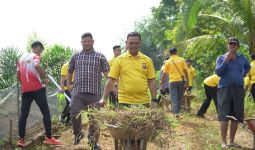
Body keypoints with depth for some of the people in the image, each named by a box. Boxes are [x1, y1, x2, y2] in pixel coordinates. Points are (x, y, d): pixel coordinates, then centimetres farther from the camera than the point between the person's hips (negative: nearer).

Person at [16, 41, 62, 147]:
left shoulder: (21, 58, 17)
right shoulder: (35, 56, -3)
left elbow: (18, 75, 18)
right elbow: (36, 66, -27)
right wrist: (45, 77, -16)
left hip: (25, 90, 6)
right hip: (37, 89, -6)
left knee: (23, 115, 7)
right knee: (46, 113, 1)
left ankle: (21, 140, 4)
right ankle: (49, 138, 2)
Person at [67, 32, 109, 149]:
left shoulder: (100, 56, 6)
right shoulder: (75, 57, 13)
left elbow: (107, 72, 1)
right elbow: (70, 71, 25)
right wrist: (68, 84, 17)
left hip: (94, 93, -1)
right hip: (78, 92, 1)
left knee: (94, 117, 4)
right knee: (74, 114, -10)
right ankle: (78, 134, 18)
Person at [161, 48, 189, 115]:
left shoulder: (168, 62, 3)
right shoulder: (181, 60, 3)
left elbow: (164, 73, 7)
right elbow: (185, 71, -2)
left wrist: (161, 81, 22)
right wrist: (187, 81, 1)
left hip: (172, 81, -1)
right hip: (181, 81, 1)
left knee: (174, 98, -2)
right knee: (179, 98, 12)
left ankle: (176, 112, -15)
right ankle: (177, 111, 18)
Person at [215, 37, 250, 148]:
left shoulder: (242, 58, 10)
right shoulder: (221, 58, 1)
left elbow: (248, 66, 31)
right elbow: (218, 72, -12)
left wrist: (243, 75, 13)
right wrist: (227, 59, -17)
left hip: (238, 89, 4)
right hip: (225, 88, -4)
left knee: (236, 117, 6)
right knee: (224, 117, -7)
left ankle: (232, 141, 15)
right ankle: (224, 142, -4)